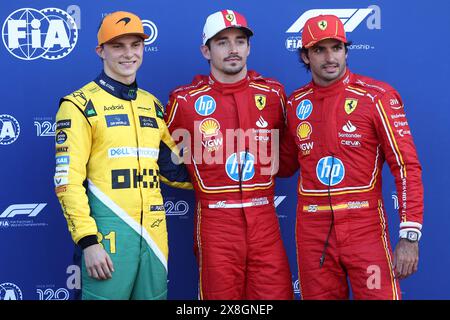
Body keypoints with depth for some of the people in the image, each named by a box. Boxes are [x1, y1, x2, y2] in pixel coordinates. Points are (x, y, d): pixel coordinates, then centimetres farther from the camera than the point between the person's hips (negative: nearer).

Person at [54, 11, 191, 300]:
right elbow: (69, 181, -9)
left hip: (154, 232, 6)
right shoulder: (81, 105, -4)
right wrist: (88, 241, -15)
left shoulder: (153, 106, 14)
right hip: (108, 232, -5)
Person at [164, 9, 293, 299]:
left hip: (263, 216, 2)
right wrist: (196, 179, 8)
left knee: (277, 292, 4)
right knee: (221, 294, 8)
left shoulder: (273, 93, 7)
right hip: (215, 218, -2)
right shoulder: (185, 99, -2)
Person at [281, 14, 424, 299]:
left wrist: (410, 235, -14)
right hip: (312, 230, 4)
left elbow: (407, 166, -9)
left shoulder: (377, 96, -7)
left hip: (364, 225, -3)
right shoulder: (295, 103, 6)